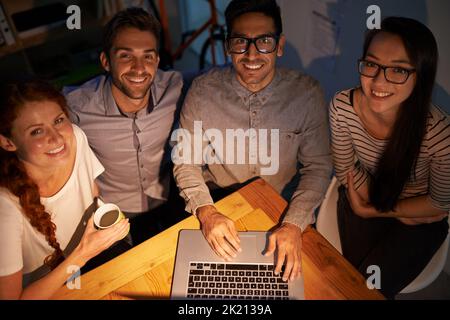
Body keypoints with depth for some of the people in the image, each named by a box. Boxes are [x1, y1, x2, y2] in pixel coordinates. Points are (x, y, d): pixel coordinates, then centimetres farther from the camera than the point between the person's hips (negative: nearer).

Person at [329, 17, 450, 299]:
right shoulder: (343, 106, -25)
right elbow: (346, 170, -9)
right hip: (363, 197, 2)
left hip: (420, 220, -1)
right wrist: (387, 209, -12)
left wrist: (374, 211, -11)